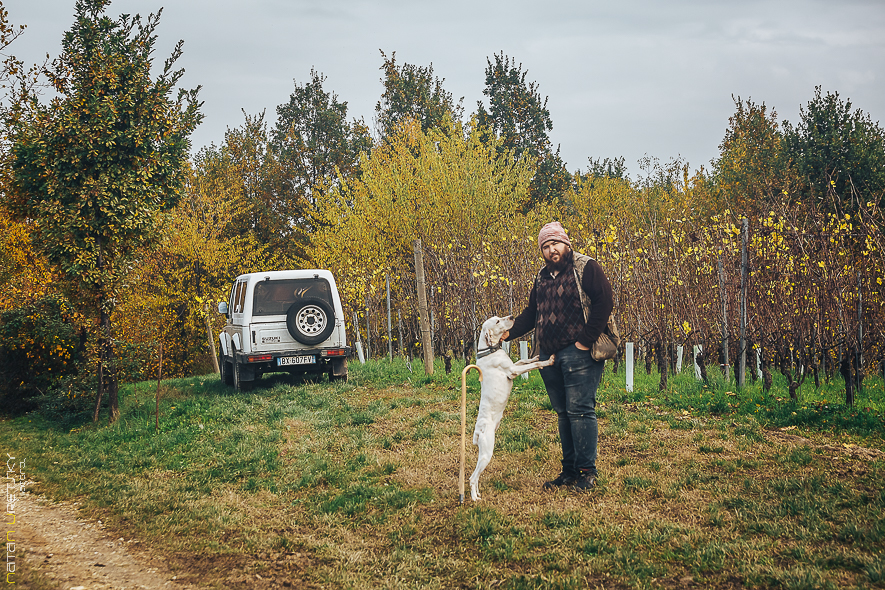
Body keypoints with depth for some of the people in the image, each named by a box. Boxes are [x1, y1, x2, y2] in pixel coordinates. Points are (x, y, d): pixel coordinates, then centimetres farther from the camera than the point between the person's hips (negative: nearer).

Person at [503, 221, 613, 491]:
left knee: (579, 410, -9)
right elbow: (531, 313, 21)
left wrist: (585, 340, -14)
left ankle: (588, 470, -1)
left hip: (579, 354, -7)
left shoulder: (587, 268, -4)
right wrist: (508, 333, 4)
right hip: (549, 356, 7)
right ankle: (569, 470, 16)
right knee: (563, 413, 10)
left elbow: (603, 303, -11)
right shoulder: (542, 277, 18)